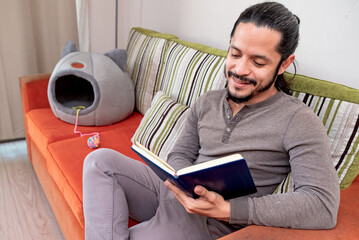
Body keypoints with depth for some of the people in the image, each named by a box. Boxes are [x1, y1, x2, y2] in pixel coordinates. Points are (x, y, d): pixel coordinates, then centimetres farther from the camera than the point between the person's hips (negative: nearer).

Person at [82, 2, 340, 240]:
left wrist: (228, 209, -28)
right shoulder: (207, 102, 8)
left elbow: (324, 206, -21)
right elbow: (180, 155, 12)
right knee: (101, 159, -12)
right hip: (173, 192, 7)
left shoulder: (298, 121, -11)